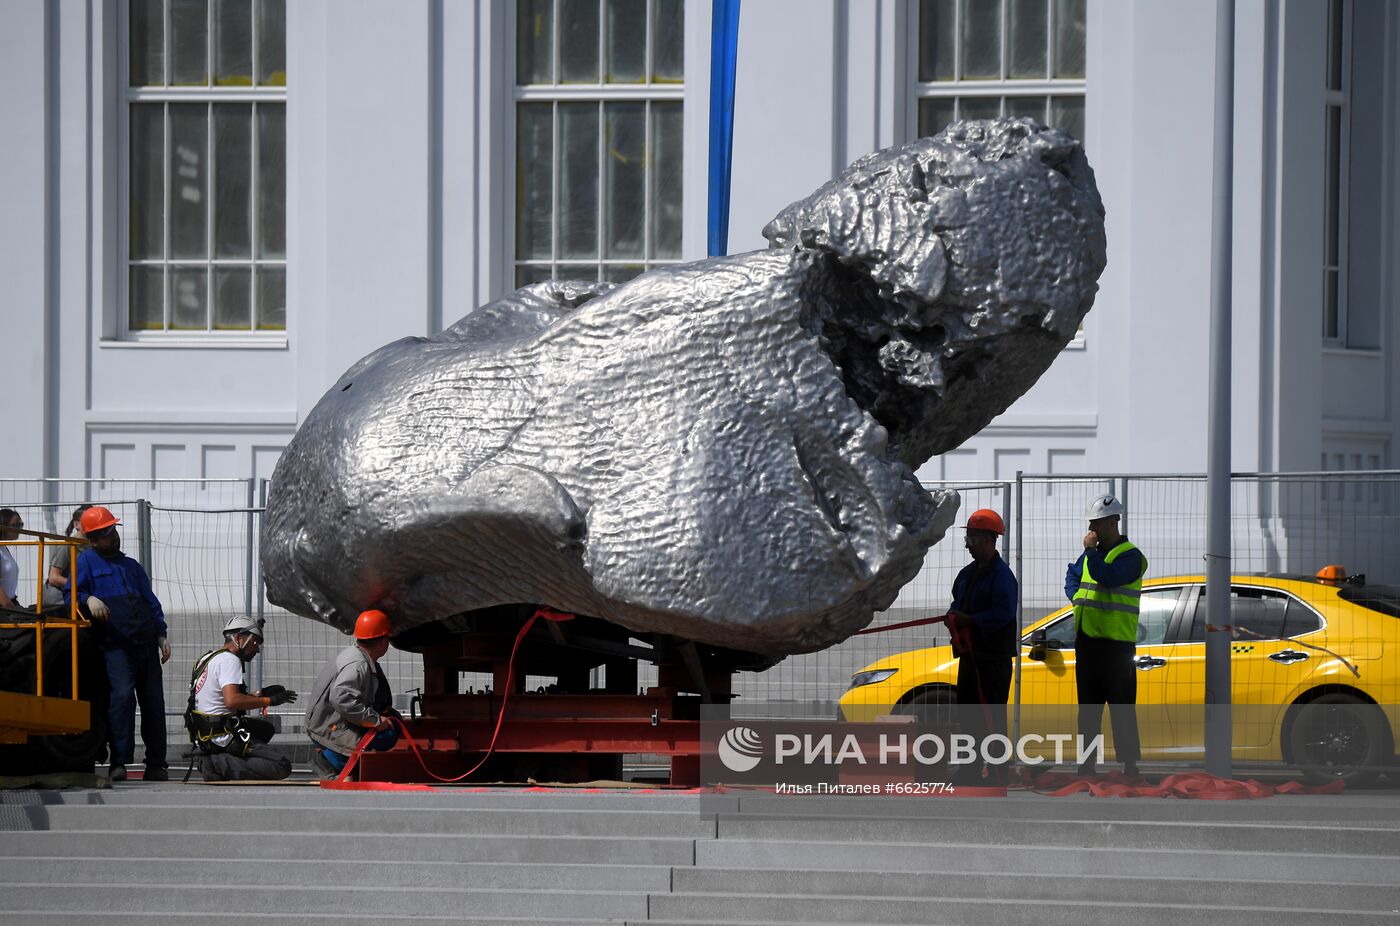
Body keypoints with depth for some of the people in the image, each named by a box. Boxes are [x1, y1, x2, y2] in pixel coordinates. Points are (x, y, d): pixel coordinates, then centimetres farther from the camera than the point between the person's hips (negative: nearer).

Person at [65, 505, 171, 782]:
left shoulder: (131, 566, 27)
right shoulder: (86, 562, 11)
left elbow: (151, 602, 27)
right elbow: (70, 595, 0)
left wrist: (162, 634, 16)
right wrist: (88, 600, -21)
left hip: (146, 643, 6)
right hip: (115, 643, -6)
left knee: (153, 701, 2)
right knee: (122, 694, -22)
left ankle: (156, 764, 7)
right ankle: (119, 762, -21)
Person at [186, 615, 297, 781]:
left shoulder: (210, 657, 19)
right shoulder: (229, 660, -12)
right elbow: (232, 701, -26)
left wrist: (259, 694, 15)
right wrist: (269, 701, -17)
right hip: (222, 736, -10)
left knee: (265, 728, 32)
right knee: (282, 767, -13)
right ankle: (221, 765, -16)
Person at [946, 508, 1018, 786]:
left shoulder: (1001, 575, -14)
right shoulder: (968, 573, 16)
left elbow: (1002, 615, -22)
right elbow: (957, 604, 25)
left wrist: (968, 620, -18)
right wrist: (954, 617, 2)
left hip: (994, 658, -10)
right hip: (970, 654, 10)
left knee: (991, 714, -10)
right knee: (967, 711, 15)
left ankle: (997, 773, -9)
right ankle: (972, 768, 25)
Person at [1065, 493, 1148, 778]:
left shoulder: (1129, 556, -9)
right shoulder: (1093, 552, 17)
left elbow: (1107, 577, -26)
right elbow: (1073, 574, 33)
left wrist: (1091, 551, -15)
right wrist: (1075, 596, 14)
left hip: (1116, 643, -8)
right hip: (1086, 640, 8)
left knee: (1121, 706, -8)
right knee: (1088, 706, 12)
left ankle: (1130, 764, -6)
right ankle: (1087, 762, 17)